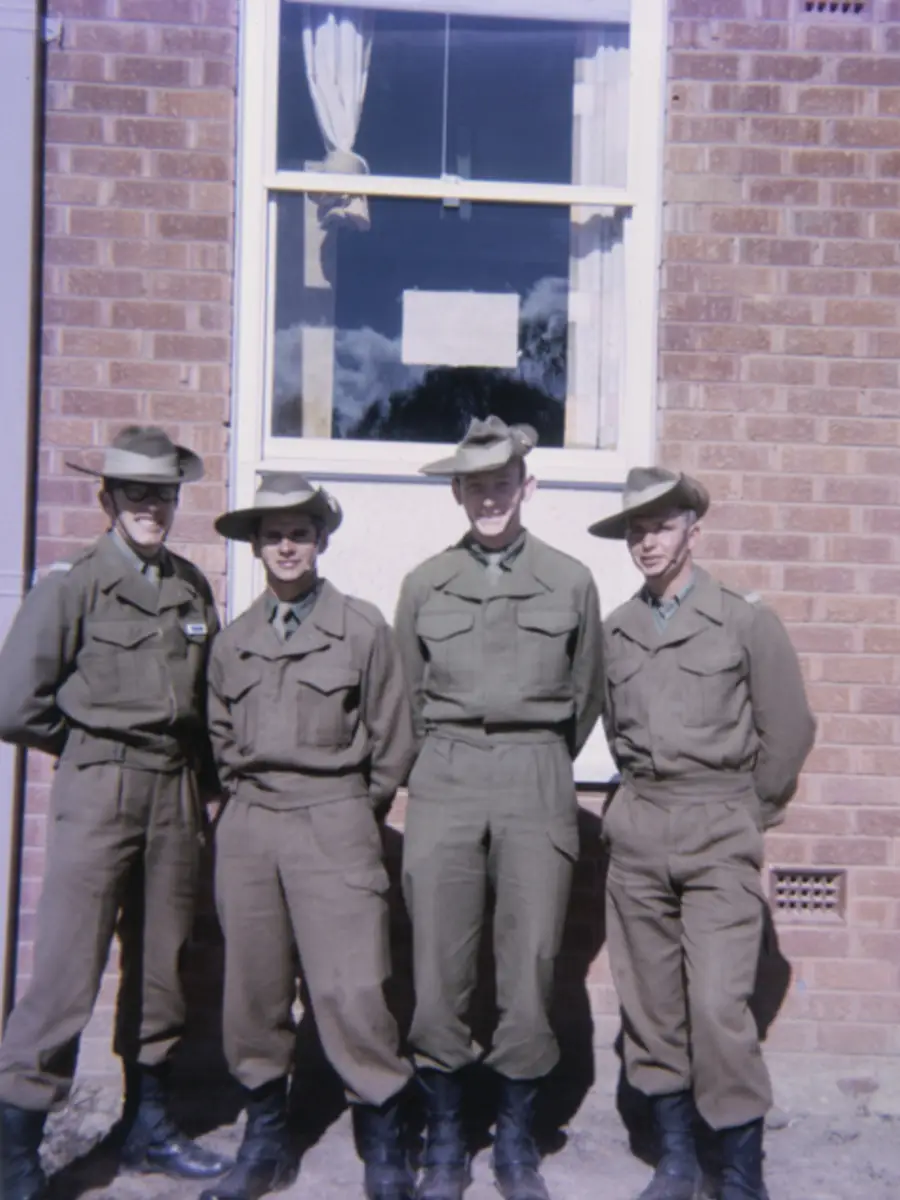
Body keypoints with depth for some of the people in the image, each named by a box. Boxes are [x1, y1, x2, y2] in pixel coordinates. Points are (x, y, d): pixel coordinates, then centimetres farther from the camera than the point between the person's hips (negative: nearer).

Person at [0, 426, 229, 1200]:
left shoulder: (192, 588, 8)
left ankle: (148, 1124, 29)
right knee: (67, 969, -4)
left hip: (178, 794, 5)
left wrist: (201, 771, 6)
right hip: (99, 791, -4)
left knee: (160, 963, 13)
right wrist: (90, 746, 3)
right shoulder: (73, 585, -7)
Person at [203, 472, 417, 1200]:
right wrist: (249, 800, 11)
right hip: (247, 826, 4)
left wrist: (353, 814, 6)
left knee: (351, 989, -8)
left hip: (334, 824, -4)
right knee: (253, 988, 9)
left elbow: (392, 742, 2)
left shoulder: (362, 628, -2)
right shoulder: (234, 641, 10)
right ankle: (267, 1136, 26)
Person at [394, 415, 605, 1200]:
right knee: (438, 976, 3)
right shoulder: (424, 584, 8)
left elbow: (586, 699, 14)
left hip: (537, 787, 0)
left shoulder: (570, 581, 6)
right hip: (444, 784, 1)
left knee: (530, 973, 3)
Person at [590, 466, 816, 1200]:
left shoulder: (746, 620, -3)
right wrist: (645, 794, 13)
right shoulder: (617, 631, 8)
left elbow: (789, 729, 0)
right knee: (650, 1004, 9)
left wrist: (749, 813, 5)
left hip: (718, 830, -4)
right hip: (637, 828, 4)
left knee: (718, 1006, -9)